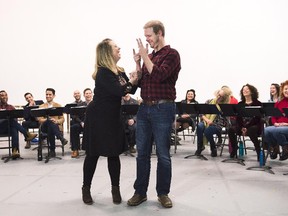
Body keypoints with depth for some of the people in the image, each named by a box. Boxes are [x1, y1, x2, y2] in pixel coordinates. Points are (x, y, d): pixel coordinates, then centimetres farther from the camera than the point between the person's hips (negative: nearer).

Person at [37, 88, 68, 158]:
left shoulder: (58, 106, 17)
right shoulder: (41, 106, 17)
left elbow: (62, 119, 9)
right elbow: (39, 119, 3)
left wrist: (56, 121, -15)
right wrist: (48, 120, -19)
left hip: (56, 126, 0)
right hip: (44, 127, 0)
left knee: (50, 129, -38)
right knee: (49, 121, -36)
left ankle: (52, 150, -30)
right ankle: (61, 138, -37)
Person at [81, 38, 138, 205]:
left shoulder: (119, 71, 9)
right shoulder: (103, 72, -16)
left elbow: (131, 90, 3)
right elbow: (119, 91, -24)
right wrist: (131, 81, -9)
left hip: (113, 117, 7)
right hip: (98, 117, -7)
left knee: (114, 154, 8)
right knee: (93, 154, 4)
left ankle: (116, 189, 20)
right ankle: (86, 188, 20)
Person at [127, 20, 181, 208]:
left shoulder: (171, 54, -5)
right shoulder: (149, 56, 16)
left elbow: (158, 75, -19)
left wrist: (145, 56, -11)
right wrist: (137, 63, 5)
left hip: (163, 109, -6)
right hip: (144, 108, 7)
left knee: (163, 154, 4)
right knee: (142, 153, 9)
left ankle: (163, 193, 18)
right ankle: (140, 192, 20)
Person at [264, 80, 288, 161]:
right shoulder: (278, 103, 17)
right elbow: (273, 116, 17)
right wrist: (275, 123, -5)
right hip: (278, 126, 4)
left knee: (275, 131, -36)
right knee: (265, 131, -27)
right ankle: (274, 147, 1)